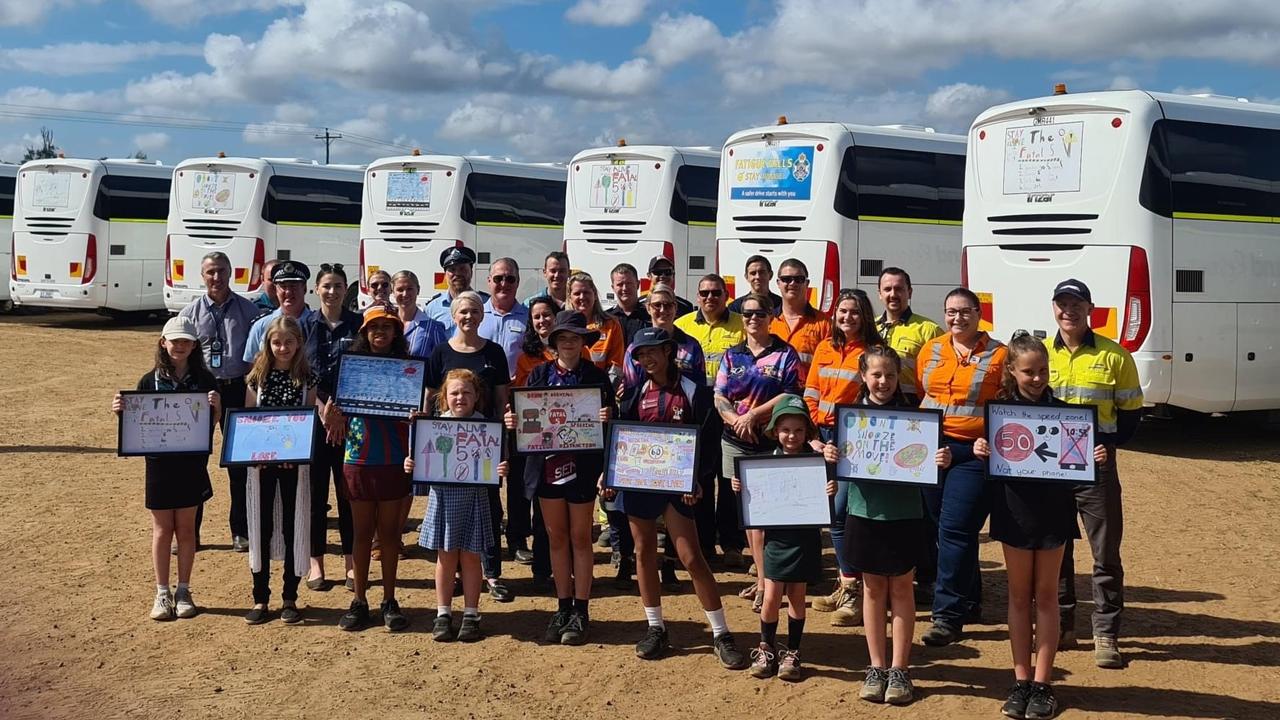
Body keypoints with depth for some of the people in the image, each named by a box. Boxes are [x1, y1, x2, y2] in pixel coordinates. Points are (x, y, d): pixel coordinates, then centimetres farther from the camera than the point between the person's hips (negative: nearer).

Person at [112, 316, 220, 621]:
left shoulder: (205, 381, -1)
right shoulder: (150, 381, -1)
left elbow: (215, 424, -2)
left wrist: (216, 406, -22)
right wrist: (121, 411, -17)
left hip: (191, 464, 0)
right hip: (159, 463, 0)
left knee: (185, 528, 9)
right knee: (162, 529, 8)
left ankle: (183, 591, 20)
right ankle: (162, 593, 18)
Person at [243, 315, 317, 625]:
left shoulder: (307, 379, 1)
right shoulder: (258, 377, 2)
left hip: (295, 462, -1)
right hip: (261, 460, 1)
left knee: (293, 527, 4)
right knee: (261, 527, 6)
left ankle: (290, 598, 15)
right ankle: (260, 598, 15)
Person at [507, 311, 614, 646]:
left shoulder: (596, 376, -2)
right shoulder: (539, 374, 5)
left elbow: (609, 417, -4)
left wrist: (607, 417, -26)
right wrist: (511, 420, -16)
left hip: (582, 464, -3)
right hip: (547, 464, 3)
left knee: (580, 537, 6)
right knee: (556, 537, 10)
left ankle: (581, 612, 13)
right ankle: (563, 608, 20)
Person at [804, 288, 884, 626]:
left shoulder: (872, 350, -5)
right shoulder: (824, 348, 12)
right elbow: (811, 395, 11)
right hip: (824, 436, 6)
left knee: (839, 513, -11)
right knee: (832, 512, 10)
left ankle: (853, 593, -3)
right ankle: (845, 585, 22)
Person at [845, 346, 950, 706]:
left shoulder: (911, 413, -3)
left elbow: (925, 459, -3)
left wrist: (942, 460, -24)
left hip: (904, 514, -1)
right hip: (864, 511, 1)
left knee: (901, 588, 8)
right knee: (873, 588, 11)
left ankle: (899, 669, 16)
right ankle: (876, 667, 20)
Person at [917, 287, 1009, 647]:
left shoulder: (998, 355, -2)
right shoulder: (930, 350, 11)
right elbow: (916, 396, 17)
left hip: (974, 453, -5)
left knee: (956, 529, -11)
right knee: (944, 527, 13)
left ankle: (948, 615, -5)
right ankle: (969, 601, 29)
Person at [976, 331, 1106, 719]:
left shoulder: (1061, 410, -3)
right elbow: (992, 461, -2)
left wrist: (1095, 458, -20)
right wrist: (980, 450, -22)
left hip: (1052, 511, 0)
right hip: (1014, 509, 0)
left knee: (1046, 596, 7)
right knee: (1020, 596, 10)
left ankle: (1042, 683, 14)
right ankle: (1021, 680, 18)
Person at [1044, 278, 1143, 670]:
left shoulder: (1114, 355, 0)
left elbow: (1131, 411, 4)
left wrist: (1106, 445, -12)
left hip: (1096, 465, -2)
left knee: (1106, 552, 1)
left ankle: (1106, 634, 10)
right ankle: (1061, 625, 21)